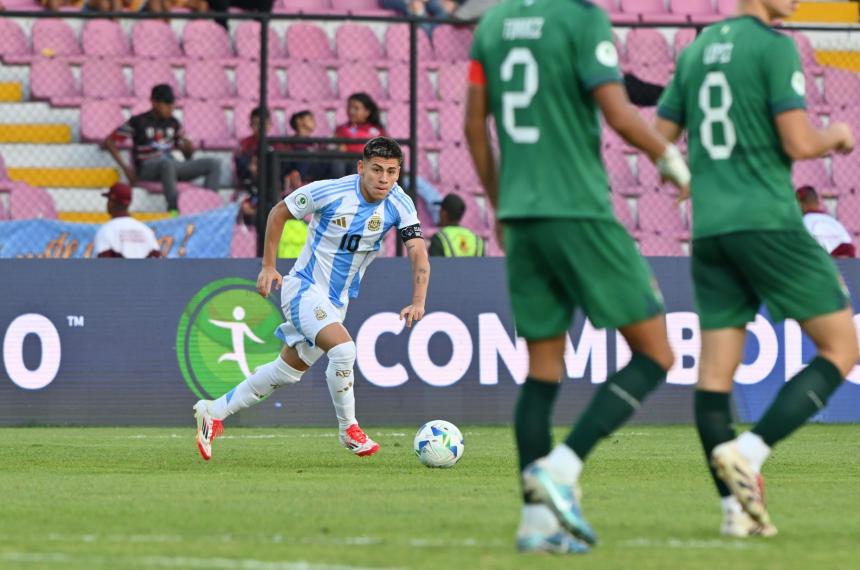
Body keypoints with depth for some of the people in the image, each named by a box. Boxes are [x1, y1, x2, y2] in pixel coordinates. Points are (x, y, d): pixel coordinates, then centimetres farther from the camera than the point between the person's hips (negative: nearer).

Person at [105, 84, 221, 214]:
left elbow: (187, 155, 19)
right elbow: (109, 142, 2)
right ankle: (173, 209, -46)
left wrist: (189, 148, -7)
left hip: (172, 167, 6)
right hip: (147, 169, -6)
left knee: (214, 164, -12)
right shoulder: (138, 122, 0)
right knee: (167, 163, -42)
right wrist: (125, 168, -7)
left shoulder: (173, 123, 14)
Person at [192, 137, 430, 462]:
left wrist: (418, 301, -34)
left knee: (287, 372, 13)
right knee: (343, 349, -29)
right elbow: (279, 212, -4)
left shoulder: (399, 205, -12)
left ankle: (213, 412, 28)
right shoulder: (329, 192, -20)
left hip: (337, 301, 6)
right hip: (305, 288, -6)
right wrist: (268, 266, -5)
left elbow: (419, 254, -18)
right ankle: (349, 430, -10)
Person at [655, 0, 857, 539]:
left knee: (716, 369, 4)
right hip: (769, 222, -7)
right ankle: (749, 452, -13)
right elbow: (799, 143, -14)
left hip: (709, 229, 7)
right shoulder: (774, 46, -8)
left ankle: (735, 506, 0)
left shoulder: (697, 49, 14)